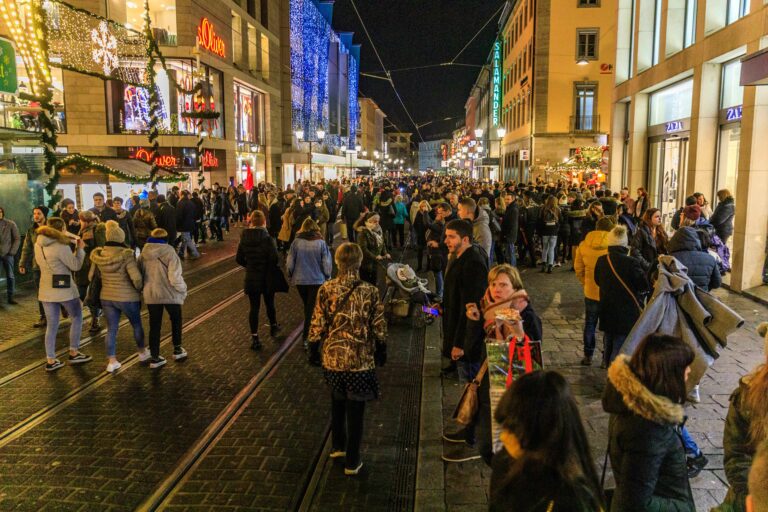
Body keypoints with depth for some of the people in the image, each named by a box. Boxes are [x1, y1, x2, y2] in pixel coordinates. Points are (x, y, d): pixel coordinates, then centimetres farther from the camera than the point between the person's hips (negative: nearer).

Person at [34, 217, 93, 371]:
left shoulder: (38, 244, 5)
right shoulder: (61, 246, -18)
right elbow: (76, 266, -12)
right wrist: (80, 248, 1)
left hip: (46, 289, 7)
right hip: (63, 288, -6)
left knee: (51, 325, 12)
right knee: (77, 318, 14)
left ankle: (50, 361, 13)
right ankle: (74, 353, 18)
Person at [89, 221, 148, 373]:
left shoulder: (98, 255, -3)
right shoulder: (126, 255, -20)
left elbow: (91, 276, 7)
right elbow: (137, 278, -24)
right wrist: (140, 289, -4)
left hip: (106, 297, 4)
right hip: (127, 298, -4)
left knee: (111, 329, 13)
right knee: (137, 325, 18)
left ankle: (112, 361, 15)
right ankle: (142, 352, 34)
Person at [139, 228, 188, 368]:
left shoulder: (143, 255, -2)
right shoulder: (170, 254, -15)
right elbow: (175, 277, -22)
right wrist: (183, 290, -6)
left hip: (151, 295, 3)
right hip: (170, 294, -3)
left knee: (154, 326, 12)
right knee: (176, 320, 21)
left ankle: (155, 357, 17)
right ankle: (177, 350, 29)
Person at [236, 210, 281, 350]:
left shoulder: (244, 238, -5)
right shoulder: (267, 238, -18)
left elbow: (239, 259, 0)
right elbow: (274, 259, -19)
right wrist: (277, 271, 2)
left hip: (251, 278, 2)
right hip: (267, 278, -2)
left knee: (254, 307, 8)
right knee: (270, 304, 20)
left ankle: (254, 338, 9)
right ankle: (273, 326, 41)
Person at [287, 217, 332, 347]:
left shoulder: (296, 242, -9)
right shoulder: (321, 243, -11)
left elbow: (290, 262, -5)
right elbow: (327, 263, -8)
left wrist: (291, 275, 13)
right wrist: (327, 276, 9)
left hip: (300, 280, 2)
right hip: (317, 280, -2)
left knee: (307, 306, 22)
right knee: (312, 308, 5)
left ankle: (308, 331, 37)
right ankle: (306, 336, 1)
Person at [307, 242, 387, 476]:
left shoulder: (325, 290, -9)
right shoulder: (370, 292, -12)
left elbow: (317, 325, -5)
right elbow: (379, 328, -6)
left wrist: (313, 351, 9)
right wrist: (381, 352, 10)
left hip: (332, 357, 2)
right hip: (360, 360, -2)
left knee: (337, 402, 25)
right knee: (355, 409, 11)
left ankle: (337, 446, 42)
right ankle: (352, 462, 22)